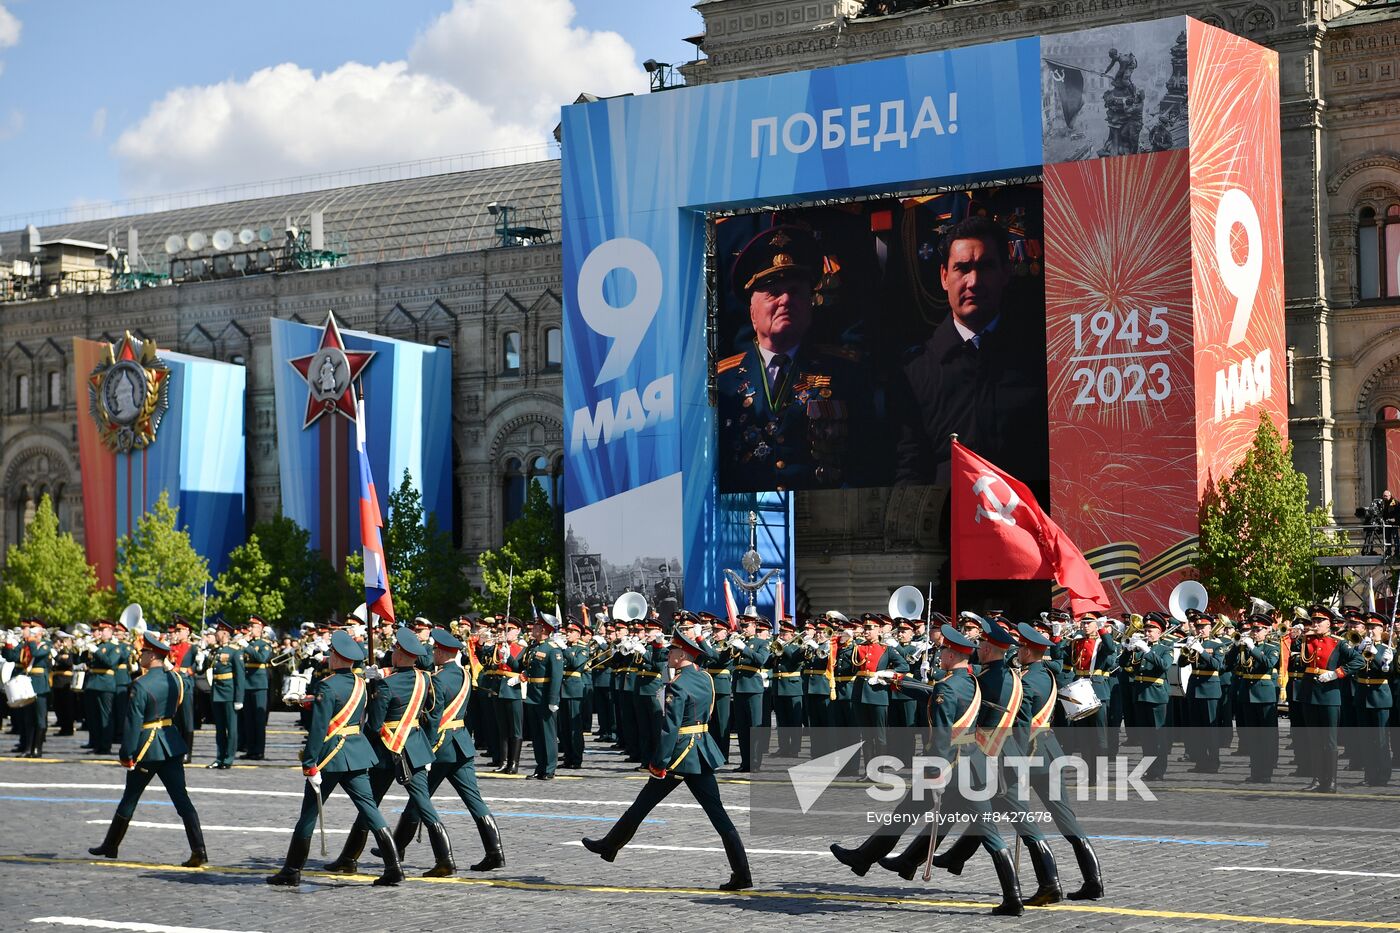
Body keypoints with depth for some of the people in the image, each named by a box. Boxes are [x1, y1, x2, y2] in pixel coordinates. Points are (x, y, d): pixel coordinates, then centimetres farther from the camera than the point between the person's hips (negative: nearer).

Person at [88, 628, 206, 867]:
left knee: (130, 798, 12)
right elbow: (184, 711, 13)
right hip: (173, 746, 5)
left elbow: (133, 722, -16)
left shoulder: (141, 685, -16)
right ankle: (198, 851, -9)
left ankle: (111, 845, 28)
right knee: (181, 798, 1)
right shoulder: (176, 679, 3)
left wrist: (126, 755, -11)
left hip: (147, 748, -5)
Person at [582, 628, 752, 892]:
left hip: (679, 753, -7)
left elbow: (670, 727, -20)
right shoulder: (705, 678, 9)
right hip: (703, 753, 7)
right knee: (717, 812, 3)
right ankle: (741, 874, -4)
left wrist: (658, 763, -18)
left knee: (643, 803, 10)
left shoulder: (678, 685, -16)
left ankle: (611, 845, 27)